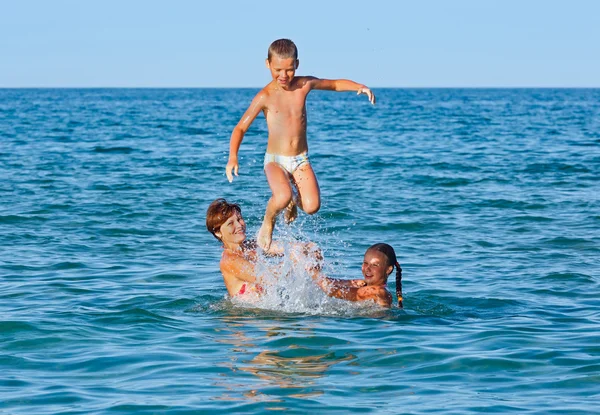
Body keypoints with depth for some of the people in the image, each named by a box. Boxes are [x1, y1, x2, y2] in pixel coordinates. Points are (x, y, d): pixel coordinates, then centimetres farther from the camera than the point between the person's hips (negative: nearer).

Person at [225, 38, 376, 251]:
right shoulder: (265, 97, -10)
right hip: (275, 160, -3)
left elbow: (335, 84, 15)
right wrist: (233, 157, -21)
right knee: (282, 198, -33)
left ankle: (293, 201, 21)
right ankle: (267, 224, 1)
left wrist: (359, 87, -3)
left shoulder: (304, 85, -1)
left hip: (301, 161, 3)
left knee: (312, 206, -17)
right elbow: (240, 128, -7)